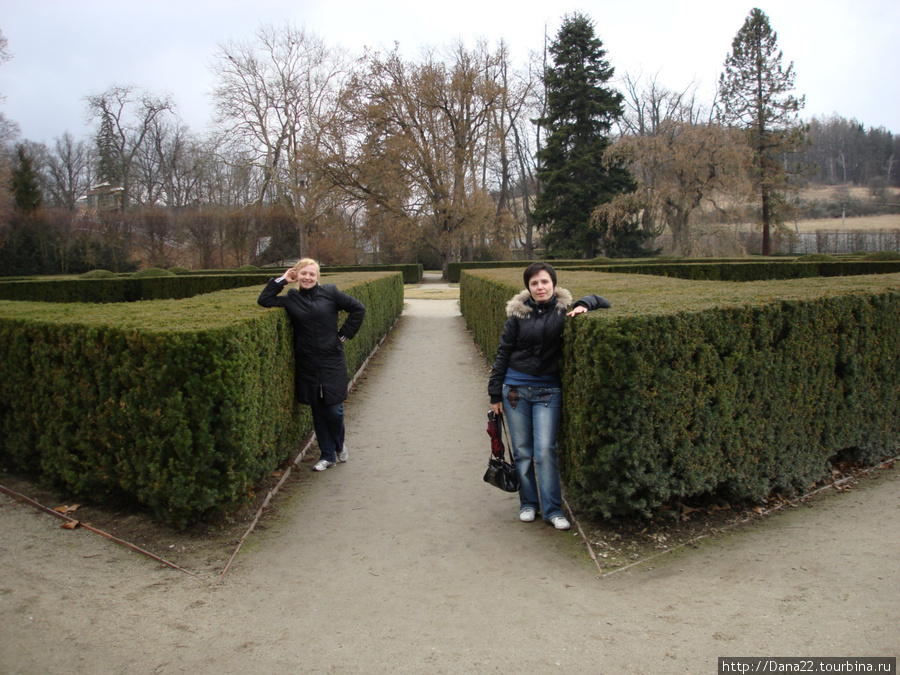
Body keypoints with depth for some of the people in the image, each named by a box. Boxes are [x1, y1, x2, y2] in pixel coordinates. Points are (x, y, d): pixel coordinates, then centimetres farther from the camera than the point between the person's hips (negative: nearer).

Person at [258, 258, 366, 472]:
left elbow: (358, 308, 2)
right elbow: (264, 300, 3)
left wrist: (343, 334, -1)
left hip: (332, 362, -2)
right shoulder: (291, 299, 6)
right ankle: (327, 456, 22)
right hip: (307, 365, 2)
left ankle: (339, 446, 28)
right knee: (318, 411, 9)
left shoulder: (329, 293, -1)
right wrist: (282, 280, 2)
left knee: (334, 410, -1)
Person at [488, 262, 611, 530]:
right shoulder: (518, 314, 1)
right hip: (516, 388, 1)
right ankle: (528, 503, 23)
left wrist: (584, 305, -13)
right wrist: (495, 393, 5)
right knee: (522, 450, 7)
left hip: (548, 390, -1)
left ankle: (553, 509, 6)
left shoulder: (564, 310, 0)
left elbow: (602, 302, 10)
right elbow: (503, 354, 6)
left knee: (545, 450, -7)